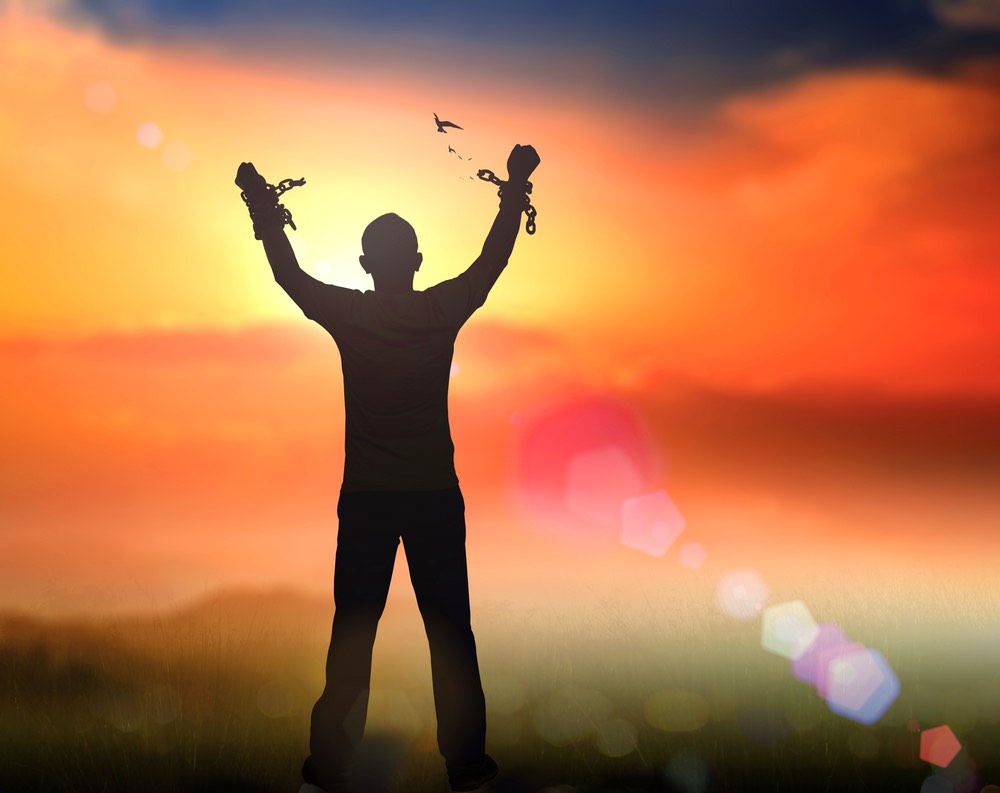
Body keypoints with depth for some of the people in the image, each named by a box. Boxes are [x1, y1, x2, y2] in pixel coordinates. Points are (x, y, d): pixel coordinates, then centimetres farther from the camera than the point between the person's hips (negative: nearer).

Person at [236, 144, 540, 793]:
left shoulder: (348, 314, -6)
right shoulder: (445, 311, -5)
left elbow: (288, 272, 10)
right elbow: (495, 258, 11)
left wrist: (259, 201, 22)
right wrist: (516, 185, 22)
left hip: (366, 498, 0)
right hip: (437, 496, 0)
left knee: (353, 631, 7)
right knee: (451, 630, 7)